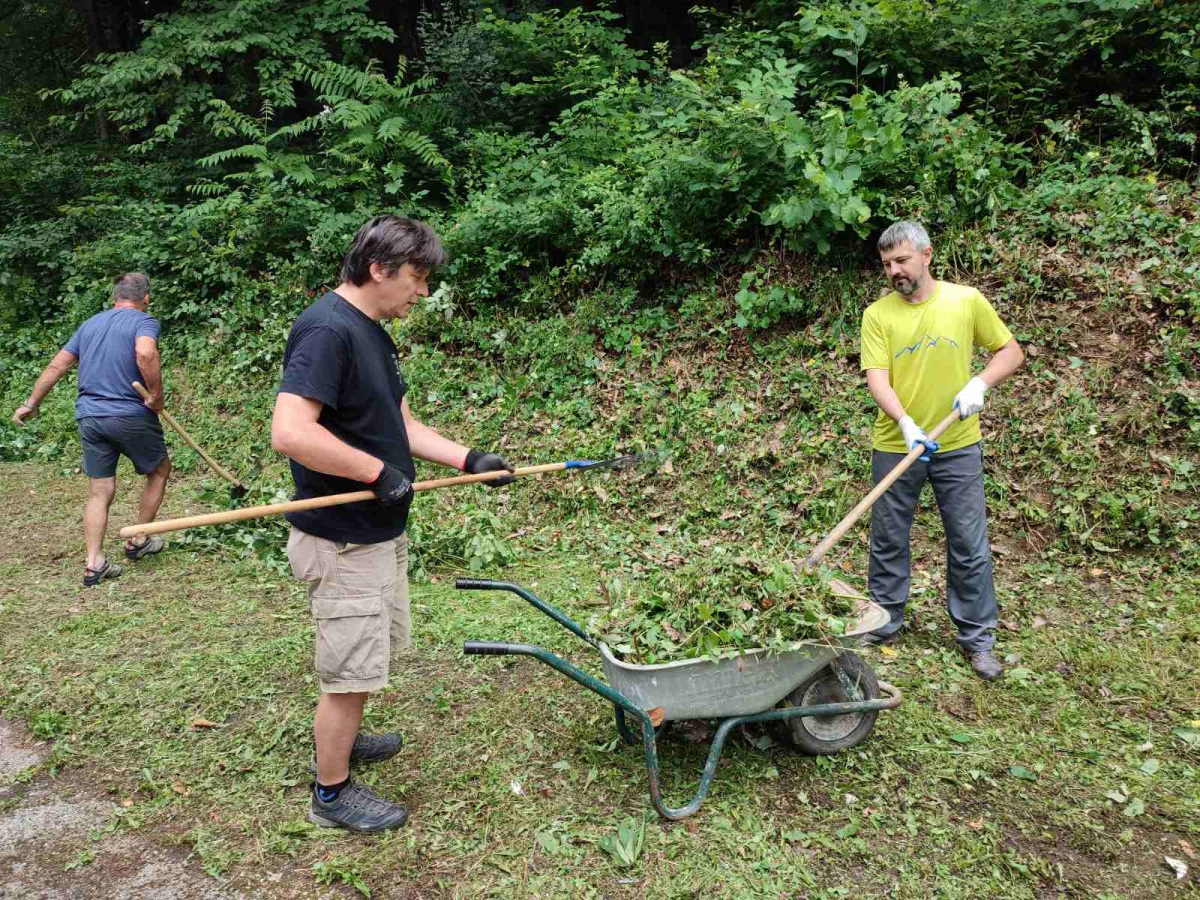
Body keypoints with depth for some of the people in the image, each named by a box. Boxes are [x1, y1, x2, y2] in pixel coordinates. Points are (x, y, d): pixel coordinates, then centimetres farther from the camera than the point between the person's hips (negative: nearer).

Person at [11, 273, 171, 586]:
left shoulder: (90, 324, 16)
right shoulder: (144, 321, -5)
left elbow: (56, 366, 17)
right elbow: (145, 353, -27)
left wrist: (31, 403, 24)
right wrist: (157, 396, -18)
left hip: (89, 417, 6)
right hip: (131, 416, -6)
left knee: (100, 492, 10)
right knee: (159, 470, 18)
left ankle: (94, 564, 6)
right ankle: (138, 540, 24)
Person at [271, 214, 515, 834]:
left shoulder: (372, 333, 10)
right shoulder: (326, 330, -22)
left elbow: (399, 426, 15)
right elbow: (290, 433, -32)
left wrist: (469, 460, 5)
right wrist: (380, 471, -23)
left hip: (378, 531, 10)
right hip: (343, 543, -10)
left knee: (371, 654, 25)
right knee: (351, 670, 5)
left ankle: (338, 741, 46)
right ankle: (331, 794, 24)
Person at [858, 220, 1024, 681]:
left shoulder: (967, 301, -3)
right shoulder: (877, 314, -4)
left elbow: (1011, 352, 5)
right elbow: (877, 378, -13)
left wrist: (979, 383, -14)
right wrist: (906, 424, -29)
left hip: (958, 445, 0)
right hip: (895, 445, 0)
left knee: (970, 545, 6)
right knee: (888, 540, 11)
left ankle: (977, 637, 21)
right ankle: (884, 621, 29)